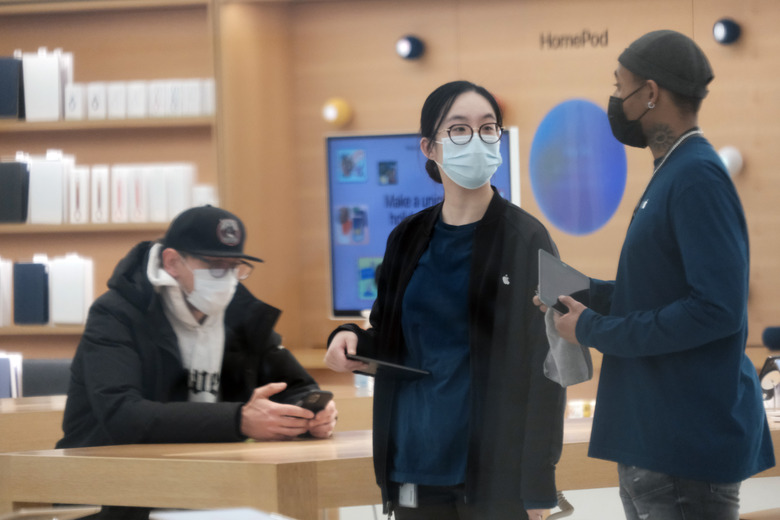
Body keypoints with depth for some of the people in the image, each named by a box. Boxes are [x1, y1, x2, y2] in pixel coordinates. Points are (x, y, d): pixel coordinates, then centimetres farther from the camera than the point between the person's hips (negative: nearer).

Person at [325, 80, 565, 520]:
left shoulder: (526, 241, -4)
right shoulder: (409, 240, 9)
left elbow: (546, 367, -7)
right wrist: (352, 340, -4)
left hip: (495, 472, -4)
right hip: (415, 471, 4)